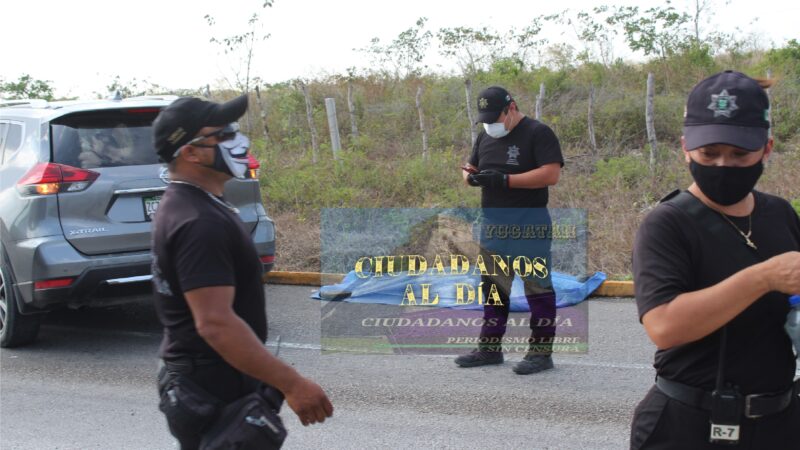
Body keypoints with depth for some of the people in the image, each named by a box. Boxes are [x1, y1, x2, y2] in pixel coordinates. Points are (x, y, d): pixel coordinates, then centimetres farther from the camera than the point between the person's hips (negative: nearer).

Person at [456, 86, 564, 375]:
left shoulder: (538, 133, -9)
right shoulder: (485, 136, 14)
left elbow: (551, 174, -19)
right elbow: (471, 167, 22)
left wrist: (505, 180, -23)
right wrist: (471, 176, -4)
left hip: (528, 224, -8)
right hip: (492, 224, 8)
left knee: (537, 288, -2)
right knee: (492, 287, 14)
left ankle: (541, 352, 4)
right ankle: (489, 348, 24)